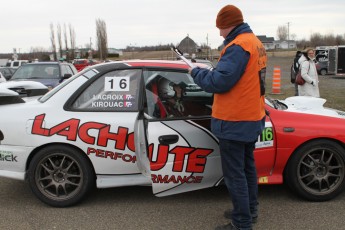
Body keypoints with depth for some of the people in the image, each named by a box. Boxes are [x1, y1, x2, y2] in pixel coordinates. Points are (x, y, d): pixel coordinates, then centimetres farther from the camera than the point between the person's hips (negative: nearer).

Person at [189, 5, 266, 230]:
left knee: (234, 174, 0)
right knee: (247, 167, 20)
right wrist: (211, 71, 9)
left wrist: (197, 72, -7)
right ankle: (250, 211, 34)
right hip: (252, 118, 10)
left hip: (234, 122, -10)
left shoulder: (238, 46, -20)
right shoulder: (256, 43, 11)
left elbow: (218, 82, -24)